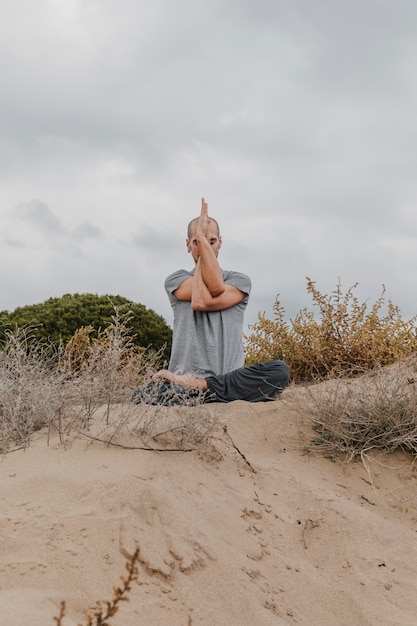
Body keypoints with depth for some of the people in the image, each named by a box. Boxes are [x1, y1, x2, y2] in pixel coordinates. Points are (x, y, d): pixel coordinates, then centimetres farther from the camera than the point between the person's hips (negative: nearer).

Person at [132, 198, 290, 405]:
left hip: (229, 380, 2)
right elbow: (216, 287, -9)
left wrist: (204, 240, -6)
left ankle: (191, 386, -23)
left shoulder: (239, 280, 11)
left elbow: (201, 302, -9)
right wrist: (199, 241, -1)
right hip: (181, 378, -2)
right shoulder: (175, 280, 12)